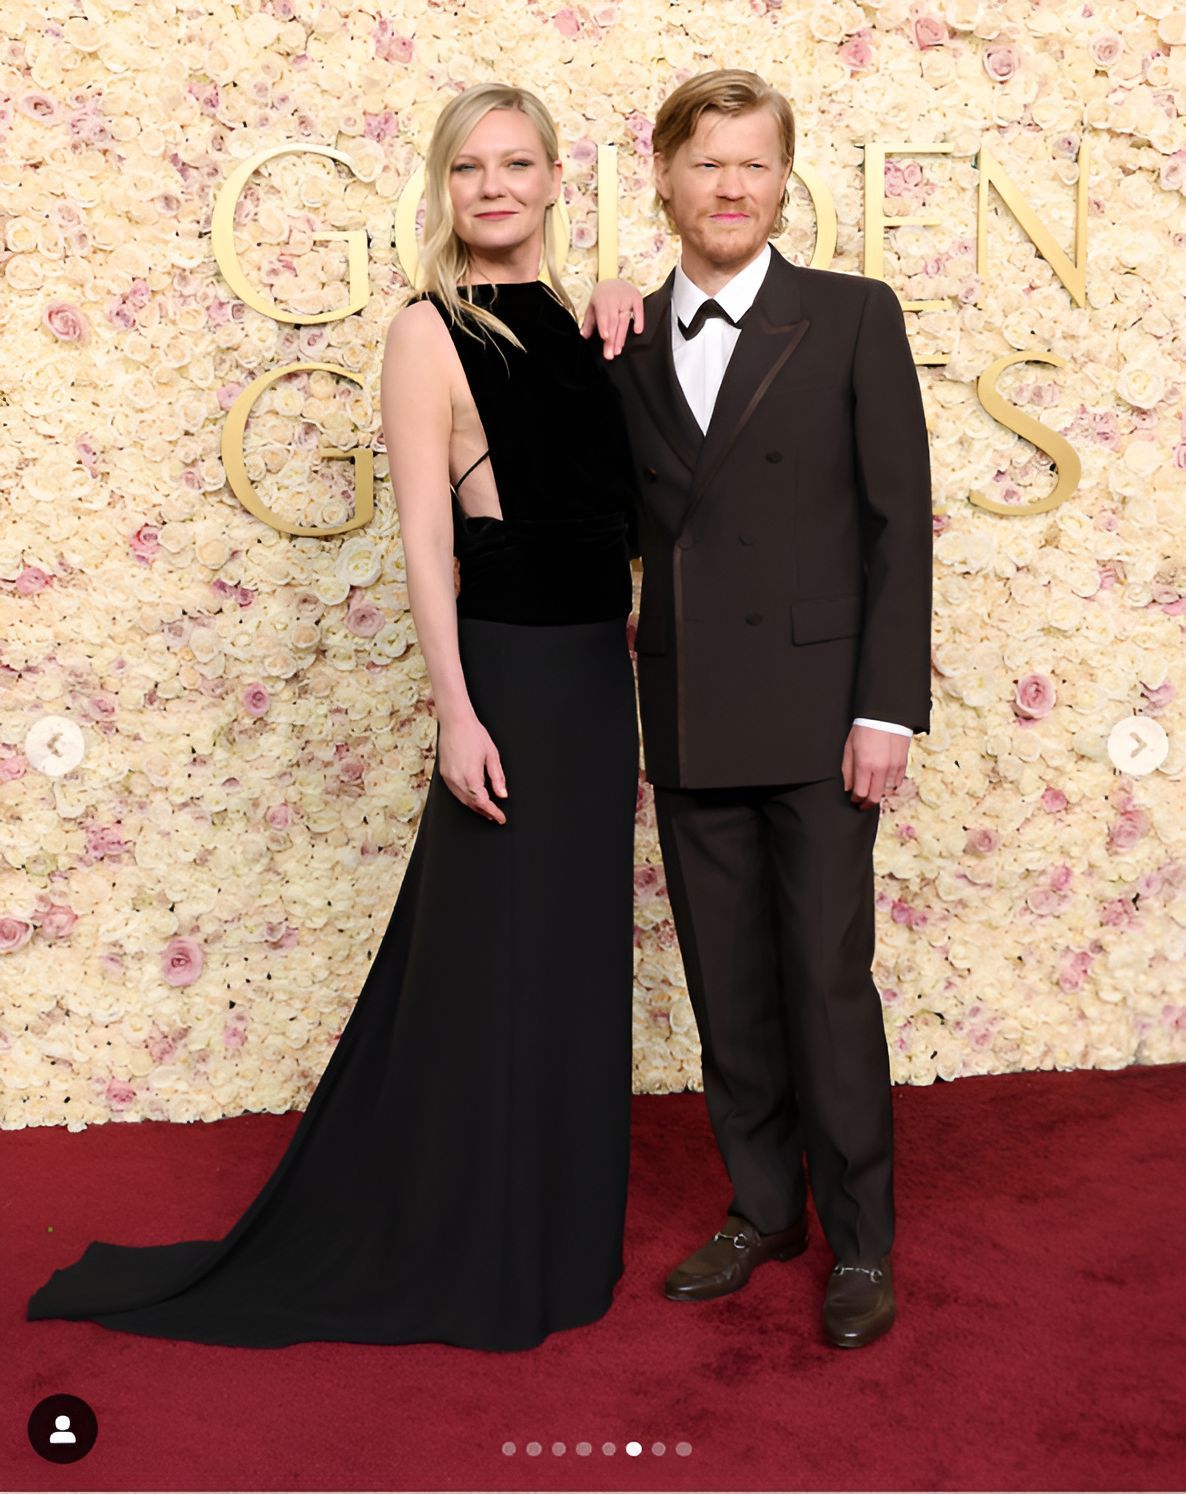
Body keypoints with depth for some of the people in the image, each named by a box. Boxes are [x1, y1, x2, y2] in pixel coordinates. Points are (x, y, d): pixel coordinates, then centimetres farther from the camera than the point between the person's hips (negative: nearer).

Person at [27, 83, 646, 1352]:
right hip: (509, 673, -7)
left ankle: (553, 1233, 34)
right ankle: (463, 1255, 21)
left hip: (595, 672, 7)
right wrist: (456, 712, -20)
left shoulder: (570, 320, 11)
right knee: (492, 962, 3)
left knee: (575, 957, 15)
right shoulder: (430, 333, -9)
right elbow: (425, 541, -14)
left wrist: (616, 366, 5)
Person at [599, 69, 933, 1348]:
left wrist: (887, 707, -11)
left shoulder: (854, 317, -1)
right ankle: (762, 1207, 30)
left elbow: (899, 521, -6)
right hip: (688, 717, 4)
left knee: (827, 982, 2)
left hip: (815, 712, -4)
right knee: (725, 988, 12)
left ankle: (859, 1241, 19)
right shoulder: (626, 340, 9)